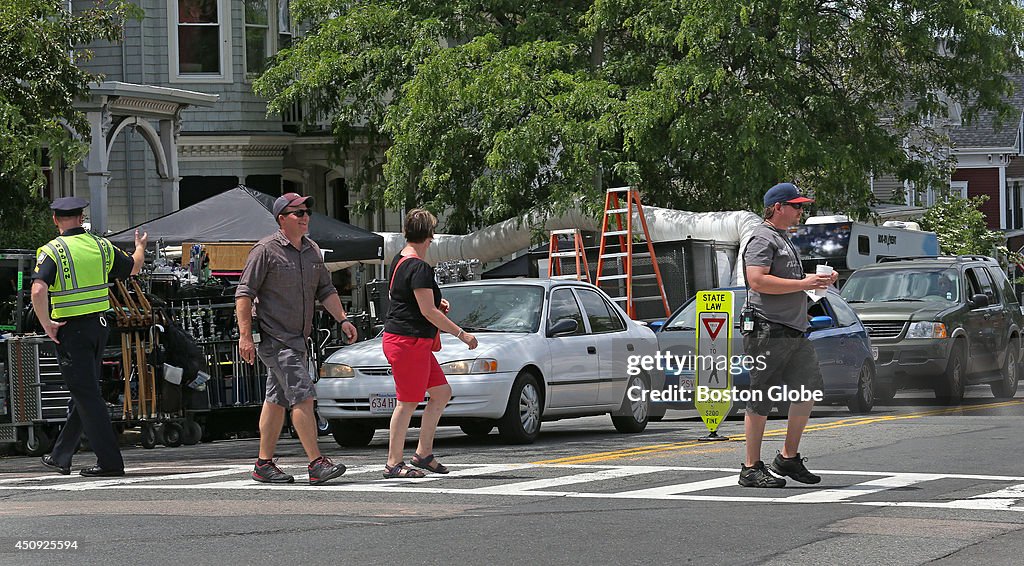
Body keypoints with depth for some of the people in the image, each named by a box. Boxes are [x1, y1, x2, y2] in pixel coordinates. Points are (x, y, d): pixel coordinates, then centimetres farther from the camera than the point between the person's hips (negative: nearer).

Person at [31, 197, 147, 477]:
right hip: (99, 325, 6)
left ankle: (110, 461, -6)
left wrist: (46, 324, -14)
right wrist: (140, 247, 43)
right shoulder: (101, 246, 4)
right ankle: (60, 457, 26)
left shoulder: (53, 251, -11)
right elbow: (133, 267, 22)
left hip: (70, 329, -6)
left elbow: (38, 290, -27)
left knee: (87, 395, -3)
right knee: (84, 392, 15)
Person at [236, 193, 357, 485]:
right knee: (302, 397, -15)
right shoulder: (266, 250, -10)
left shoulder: (312, 250, 13)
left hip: (297, 339, 8)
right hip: (275, 338, -8)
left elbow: (326, 289, 20)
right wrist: (245, 335, -16)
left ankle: (264, 464, 18)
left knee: (277, 401, 12)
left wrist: (342, 319, 6)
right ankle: (317, 464, -17)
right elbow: (244, 293, -10)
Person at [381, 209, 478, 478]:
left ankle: (423, 453, 16)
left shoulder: (400, 260, 13)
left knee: (442, 392, 13)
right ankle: (394, 463, 1)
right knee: (409, 402, -5)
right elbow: (428, 312, -21)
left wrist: (435, 302, 18)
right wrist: (462, 334, -15)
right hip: (408, 341, -10)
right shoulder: (419, 268, -18)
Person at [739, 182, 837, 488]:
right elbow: (758, 280, -22)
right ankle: (751, 468, -1)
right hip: (768, 330, -10)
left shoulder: (784, 239, 23)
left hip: (794, 331, 10)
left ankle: (789, 457, 15)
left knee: (809, 387, 7)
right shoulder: (761, 238, -9)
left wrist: (817, 280, 16)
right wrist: (803, 284, -19)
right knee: (761, 399, -6)